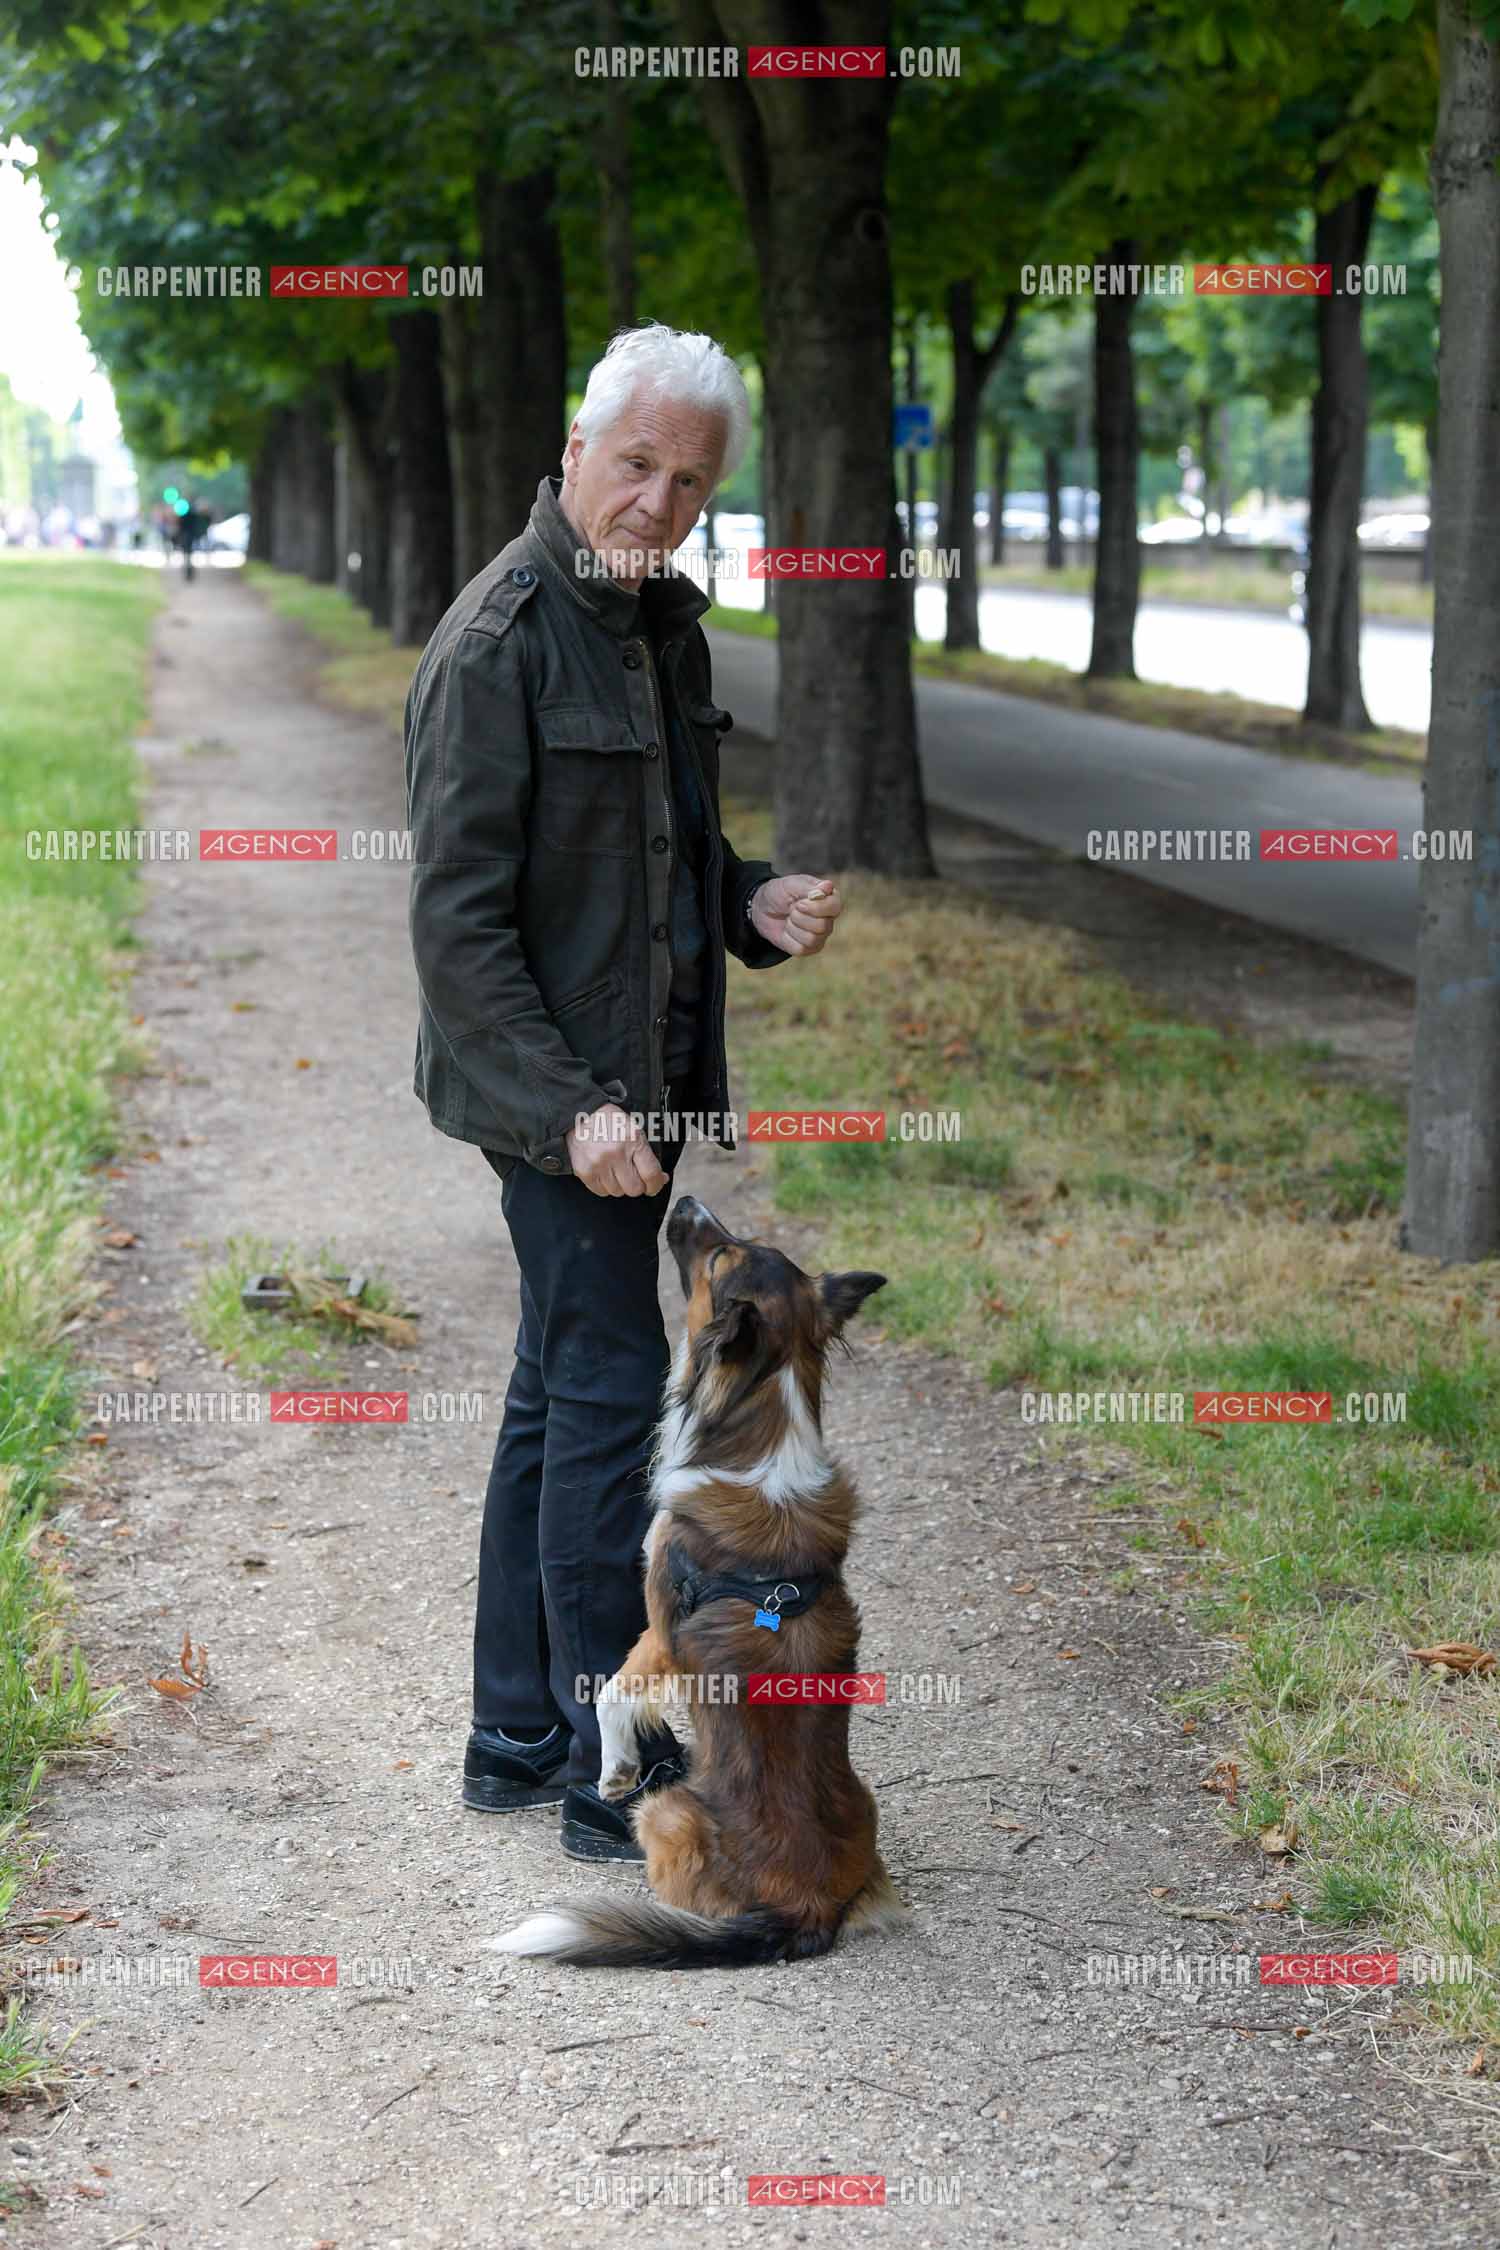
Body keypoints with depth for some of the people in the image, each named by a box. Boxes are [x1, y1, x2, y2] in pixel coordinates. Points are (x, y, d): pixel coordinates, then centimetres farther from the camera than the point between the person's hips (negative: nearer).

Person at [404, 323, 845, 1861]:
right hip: (548, 1084, -9)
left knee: (560, 1393, 14)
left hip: (639, 1079, 9)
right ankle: (615, 1776, 0)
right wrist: (570, 1108, -23)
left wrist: (755, 907, 3)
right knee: (609, 1386, -8)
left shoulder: (664, 621, 12)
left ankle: (517, 1740, 23)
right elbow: (456, 917, -18)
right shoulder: (499, 640, -16)